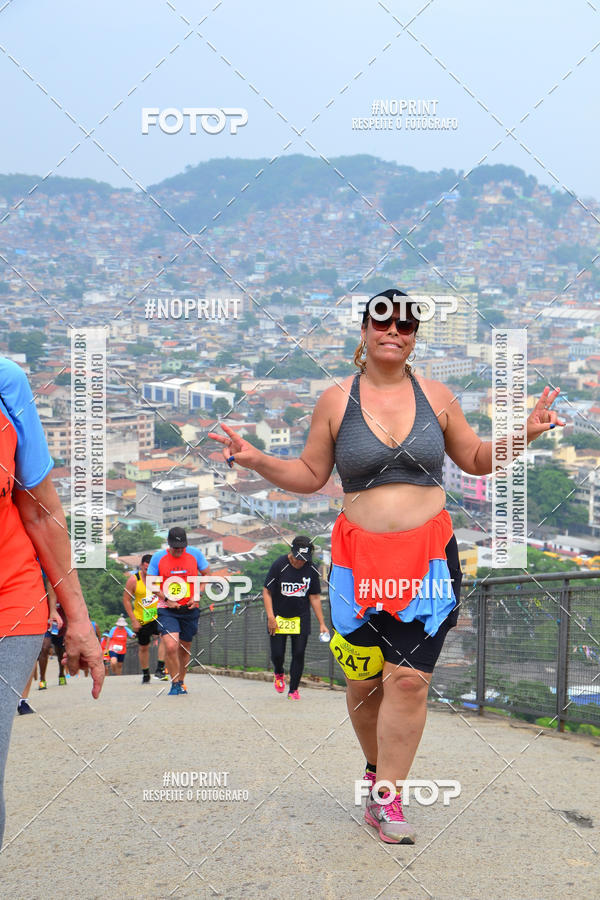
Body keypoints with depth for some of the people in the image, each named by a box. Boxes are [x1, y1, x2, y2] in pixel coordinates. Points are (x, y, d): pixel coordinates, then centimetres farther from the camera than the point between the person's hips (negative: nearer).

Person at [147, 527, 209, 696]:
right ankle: (175, 683, -3)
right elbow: (151, 583, 3)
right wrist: (166, 599, -9)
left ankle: (181, 682, 32)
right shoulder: (158, 557, -4)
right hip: (167, 609, -2)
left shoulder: (195, 554, -2)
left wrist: (197, 596, -6)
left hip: (190, 608, 2)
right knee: (171, 646, -19)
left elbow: (206, 576, 8)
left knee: (185, 647, 11)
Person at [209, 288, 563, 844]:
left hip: (429, 557, 0)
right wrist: (256, 461, -5)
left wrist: (521, 433, 2)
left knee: (408, 678, -10)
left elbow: (477, 460, 18)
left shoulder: (435, 396, 7)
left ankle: (386, 799, -2)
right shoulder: (336, 401, 4)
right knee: (362, 680, 6)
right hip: (359, 557, 0)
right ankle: (378, 768, 32)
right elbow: (310, 475, 10)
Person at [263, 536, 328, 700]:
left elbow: (314, 597, 4)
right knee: (277, 654, -2)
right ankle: (279, 674, 32)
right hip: (279, 617, -2)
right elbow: (267, 591, -7)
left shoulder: (311, 570, -3)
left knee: (299, 654, -3)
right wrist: (270, 617, -16)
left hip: (301, 619, 2)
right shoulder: (279, 565, -12)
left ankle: (293, 689, 12)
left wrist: (321, 623, 1)